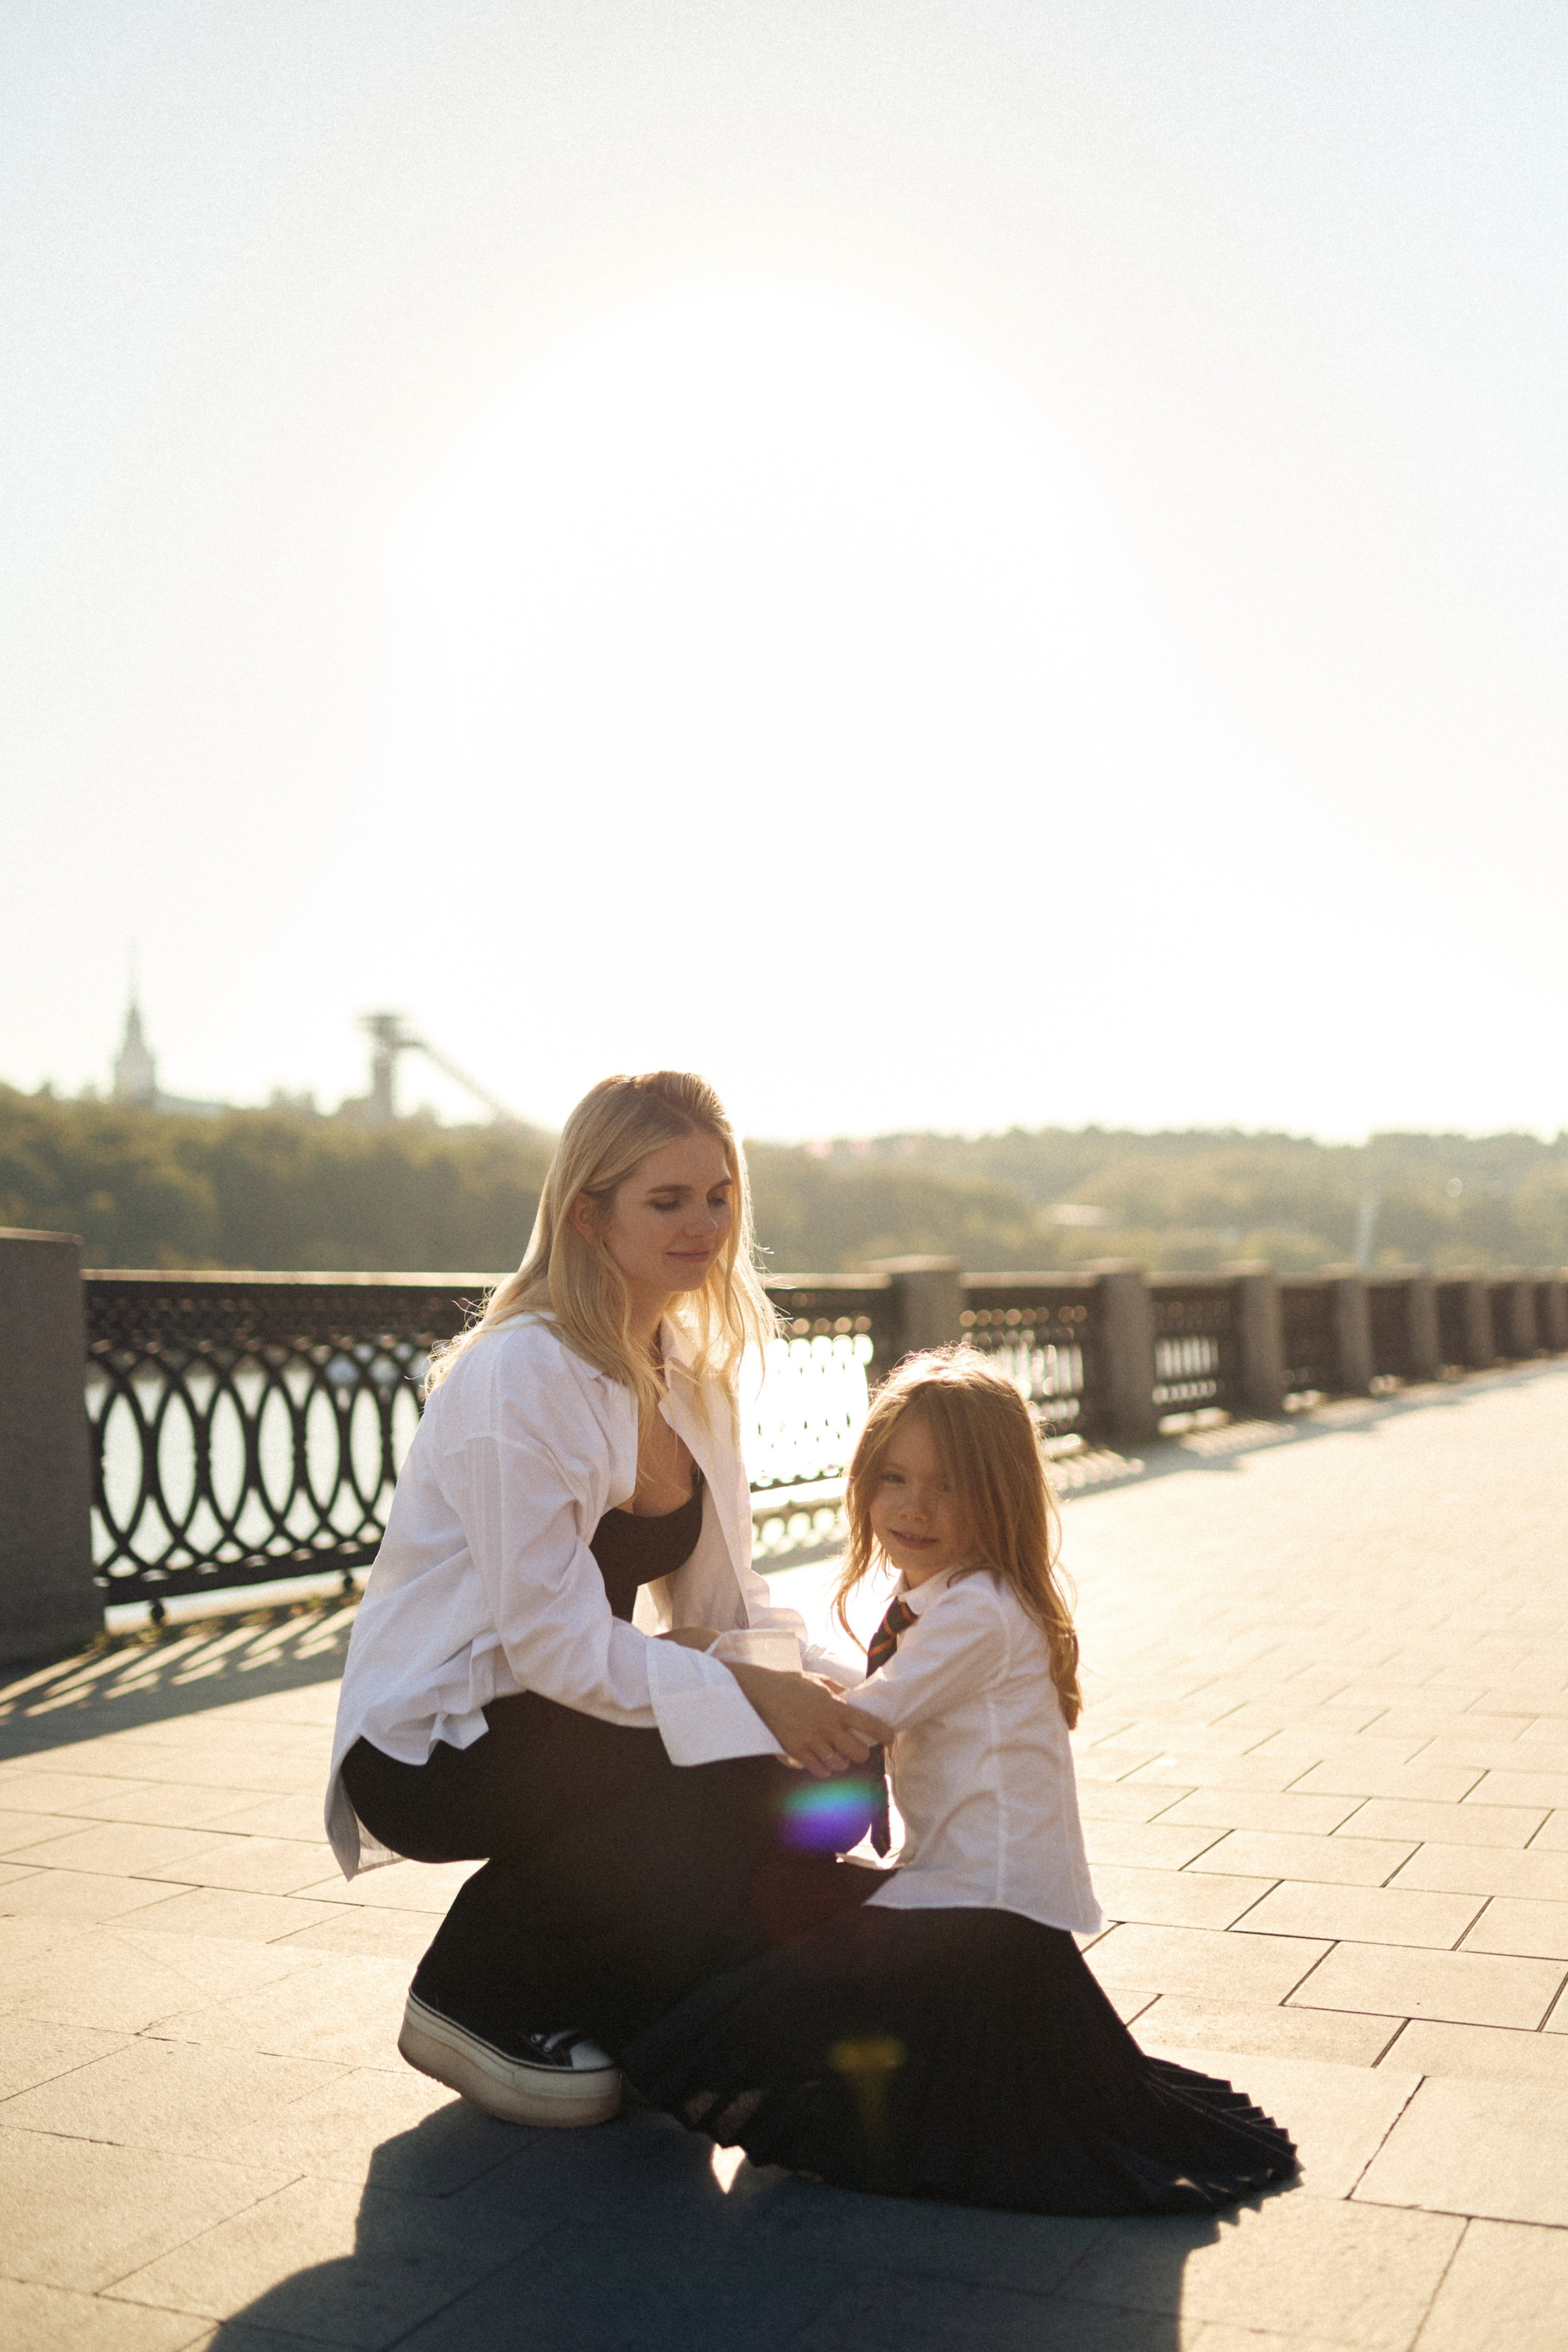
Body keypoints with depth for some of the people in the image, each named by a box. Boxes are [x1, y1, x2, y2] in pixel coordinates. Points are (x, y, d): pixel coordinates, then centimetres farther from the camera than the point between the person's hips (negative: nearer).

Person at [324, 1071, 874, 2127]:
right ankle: (480, 2002, -4)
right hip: (434, 1745, -8)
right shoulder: (521, 1377, -23)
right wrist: (745, 1689, -32)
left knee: (830, 1773, -12)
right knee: (731, 1776, -28)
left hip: (567, 1710, 8)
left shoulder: (685, 1367, 3)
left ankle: (625, 2013, 12)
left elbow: (722, 1592, 5)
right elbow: (552, 1638, -26)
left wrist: (822, 1682, -13)